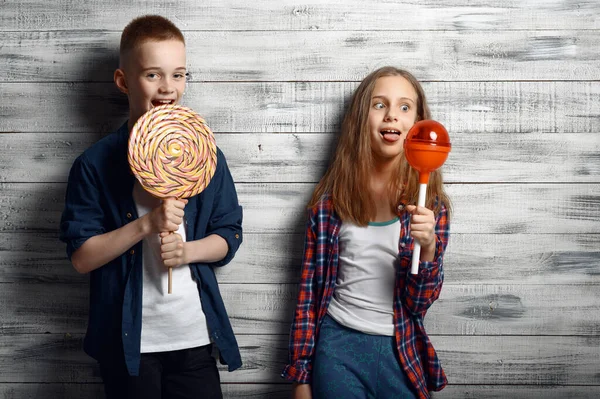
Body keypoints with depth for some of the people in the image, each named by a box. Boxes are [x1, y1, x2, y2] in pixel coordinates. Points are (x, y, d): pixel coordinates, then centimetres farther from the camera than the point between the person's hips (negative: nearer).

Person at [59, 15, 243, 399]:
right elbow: (81, 256, -9)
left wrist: (189, 250, -13)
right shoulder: (96, 164, -6)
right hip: (127, 341, -2)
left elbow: (229, 235, 6)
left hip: (195, 336, 2)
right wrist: (145, 225, -20)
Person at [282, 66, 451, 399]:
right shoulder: (331, 198, -3)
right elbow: (309, 290, 2)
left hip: (402, 354, 1)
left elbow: (419, 303, -5)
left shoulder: (429, 202, -3)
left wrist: (428, 246, -23)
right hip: (338, 346, -1)